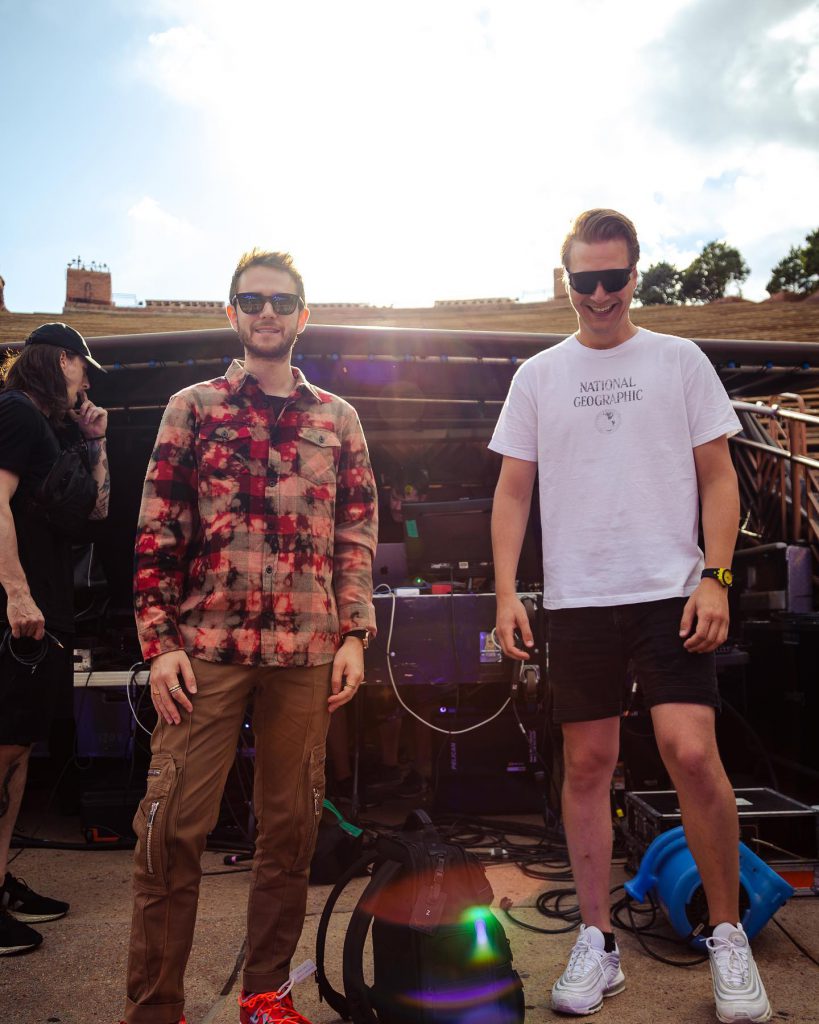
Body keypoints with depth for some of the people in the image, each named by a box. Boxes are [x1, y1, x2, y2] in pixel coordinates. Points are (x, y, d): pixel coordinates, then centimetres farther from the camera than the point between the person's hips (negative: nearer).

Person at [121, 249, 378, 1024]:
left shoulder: (337, 418, 12)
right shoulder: (193, 407, 7)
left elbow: (357, 533, 11)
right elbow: (156, 532, 2)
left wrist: (354, 635, 2)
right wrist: (159, 642, -5)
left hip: (306, 652, 2)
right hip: (206, 647, -2)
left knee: (291, 826, 8)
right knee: (172, 827, -2)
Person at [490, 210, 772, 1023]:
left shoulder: (680, 361, 7)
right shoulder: (537, 376, 10)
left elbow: (718, 478, 5)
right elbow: (512, 493, 9)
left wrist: (716, 576, -7)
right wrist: (506, 592, -1)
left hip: (670, 591, -1)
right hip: (576, 598, 2)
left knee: (692, 752, -11)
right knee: (587, 764, 6)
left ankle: (727, 938, 11)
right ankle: (596, 942, 20)